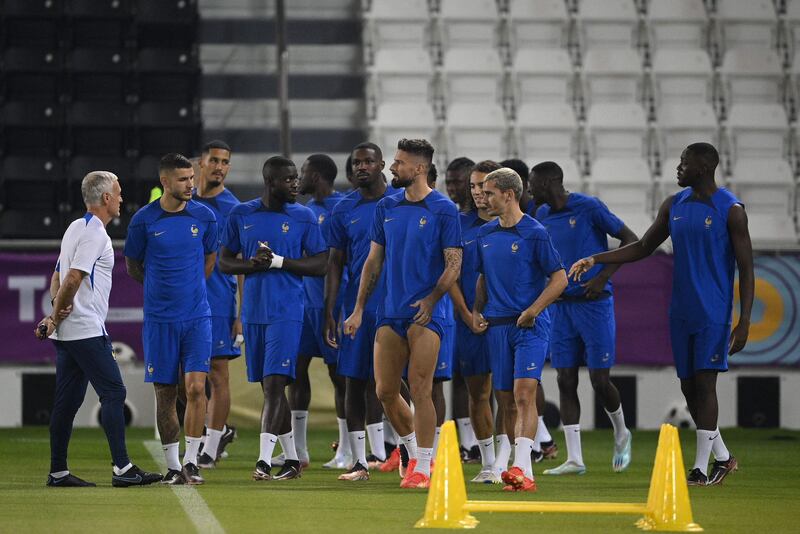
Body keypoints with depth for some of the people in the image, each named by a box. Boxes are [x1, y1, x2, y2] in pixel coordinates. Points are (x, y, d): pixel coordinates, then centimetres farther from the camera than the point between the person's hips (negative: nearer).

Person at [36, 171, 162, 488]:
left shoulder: (76, 228, 19)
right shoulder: (95, 233, -12)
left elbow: (59, 275, 18)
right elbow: (73, 277, -19)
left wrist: (56, 309, 1)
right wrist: (57, 316, -8)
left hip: (66, 332, 10)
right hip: (86, 330, -10)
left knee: (68, 400, 10)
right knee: (113, 392, -9)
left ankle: (58, 472, 11)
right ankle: (122, 468, -13)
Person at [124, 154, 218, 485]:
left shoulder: (204, 216, 2)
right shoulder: (144, 219, -3)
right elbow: (132, 265, 11)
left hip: (197, 315, 1)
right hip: (159, 318, 0)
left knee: (196, 387, -11)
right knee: (165, 394, 3)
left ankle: (191, 461, -5)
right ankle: (172, 465, 11)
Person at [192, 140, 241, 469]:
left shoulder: (233, 209, -3)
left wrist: (241, 314, -10)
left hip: (219, 301, -4)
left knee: (217, 372, -1)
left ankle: (211, 448, 6)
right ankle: (218, 430, 24)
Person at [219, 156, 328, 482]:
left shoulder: (303, 218, 1)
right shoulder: (241, 215, 7)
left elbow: (320, 265, -2)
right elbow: (224, 261, 10)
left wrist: (278, 261, -13)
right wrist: (252, 264, -11)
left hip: (286, 311, -3)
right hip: (253, 311, 4)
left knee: (275, 382, -14)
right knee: (269, 386, 8)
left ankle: (264, 460, -19)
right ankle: (291, 459, 17)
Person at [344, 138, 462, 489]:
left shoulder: (443, 209, -6)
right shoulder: (386, 207, 11)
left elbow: (454, 264, -7)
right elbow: (374, 261, 15)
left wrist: (431, 299, -19)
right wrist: (359, 309, 11)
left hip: (425, 313, -6)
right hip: (391, 312, 6)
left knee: (420, 391, -8)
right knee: (385, 391, 5)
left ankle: (423, 468, 0)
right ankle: (414, 452, 24)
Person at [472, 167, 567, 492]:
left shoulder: (534, 233, -7)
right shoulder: (485, 234, 13)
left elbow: (559, 279, -7)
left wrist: (533, 310, -15)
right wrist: (477, 310, 10)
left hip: (530, 325, -6)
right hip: (497, 326, 6)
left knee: (524, 393, -18)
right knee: (506, 400, 5)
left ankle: (522, 468, -26)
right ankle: (522, 473, 11)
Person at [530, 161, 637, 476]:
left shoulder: (588, 208, -11)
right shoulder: (542, 215, 9)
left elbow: (630, 240, -8)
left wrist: (603, 277, -15)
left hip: (594, 304, -6)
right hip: (560, 306, 6)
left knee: (599, 379, -4)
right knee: (566, 381, 0)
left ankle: (621, 434, 24)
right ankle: (574, 459, 2)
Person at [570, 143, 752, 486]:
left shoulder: (730, 210, -9)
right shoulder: (674, 206, 9)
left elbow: (746, 268, -9)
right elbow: (643, 248, 17)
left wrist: (743, 323, -14)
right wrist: (595, 260, 7)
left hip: (713, 314, -6)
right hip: (681, 313, 6)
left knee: (704, 382, -9)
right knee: (688, 386, 7)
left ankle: (701, 468, -5)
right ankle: (722, 457, 22)